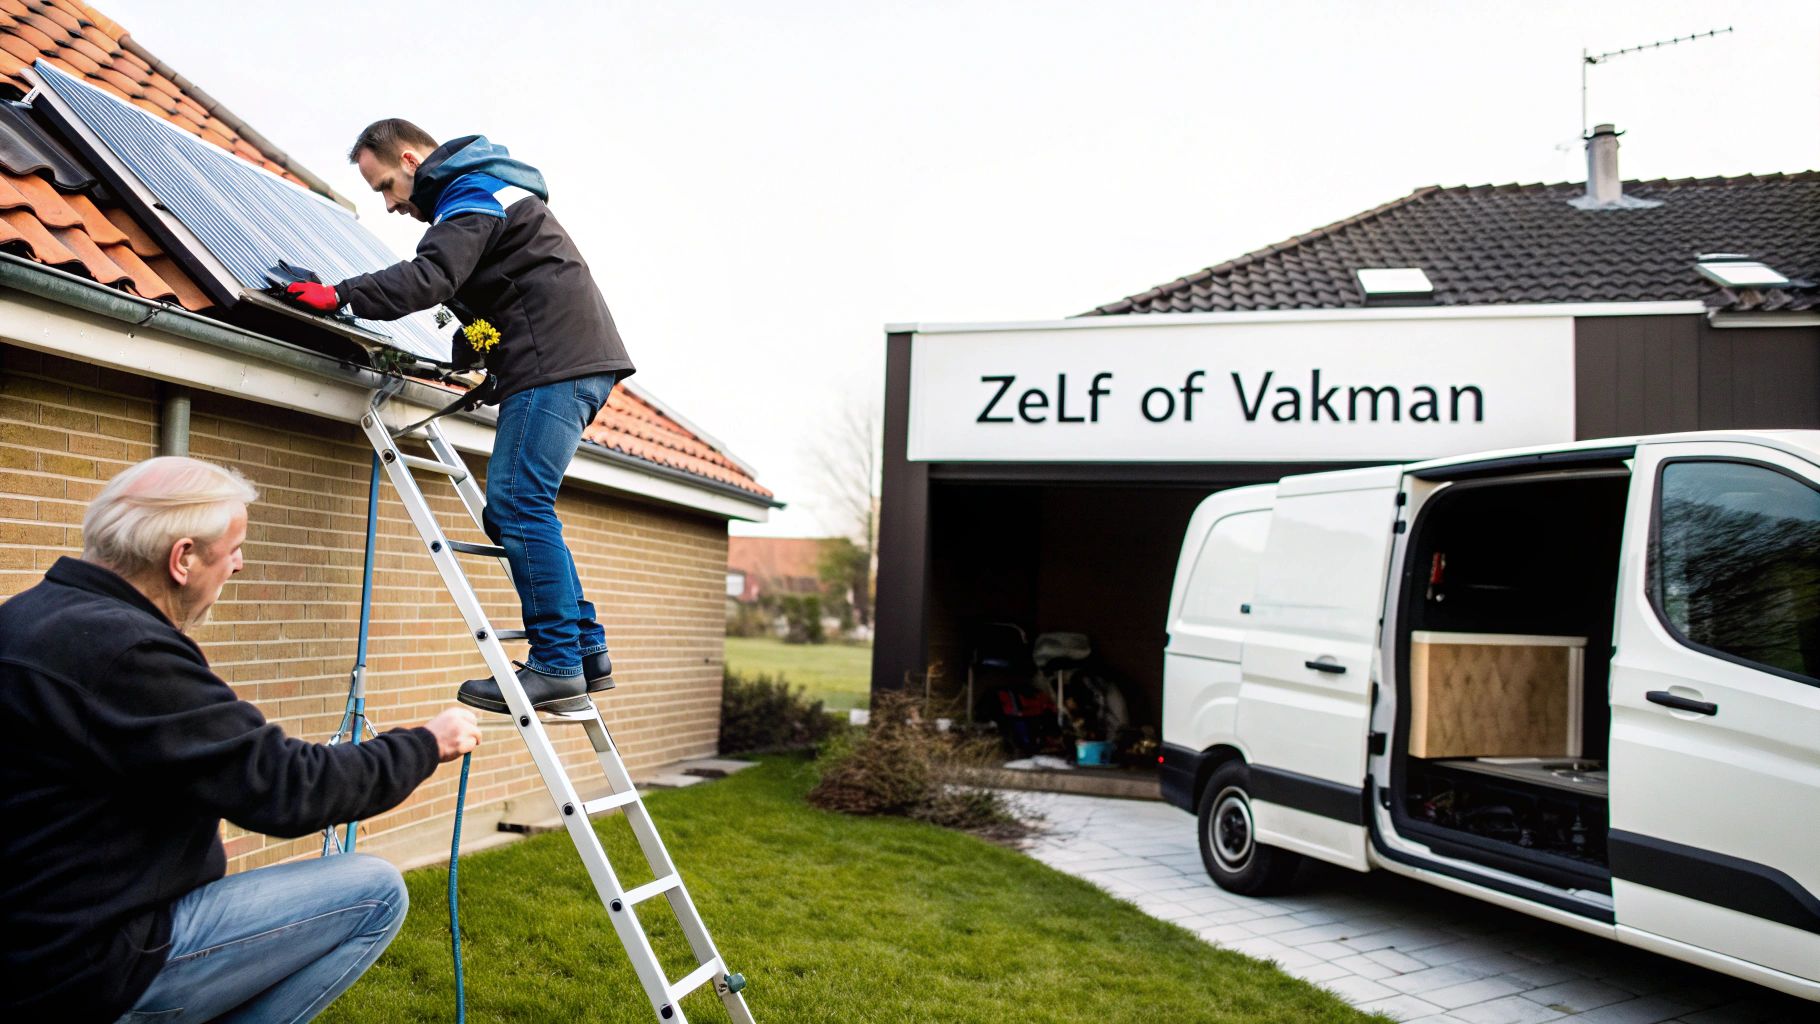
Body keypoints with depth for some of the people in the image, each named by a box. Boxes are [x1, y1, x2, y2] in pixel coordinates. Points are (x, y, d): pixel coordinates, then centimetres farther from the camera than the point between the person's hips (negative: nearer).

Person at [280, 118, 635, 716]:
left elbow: (430, 277, -23)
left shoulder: (471, 195, -5)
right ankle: (586, 653, 9)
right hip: (573, 363, 11)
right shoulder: (485, 189, 28)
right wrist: (463, 354, 20)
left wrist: (341, 296, -22)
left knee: (517, 508, -14)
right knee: (514, 512, 9)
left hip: (555, 365, -11)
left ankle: (557, 667, -13)